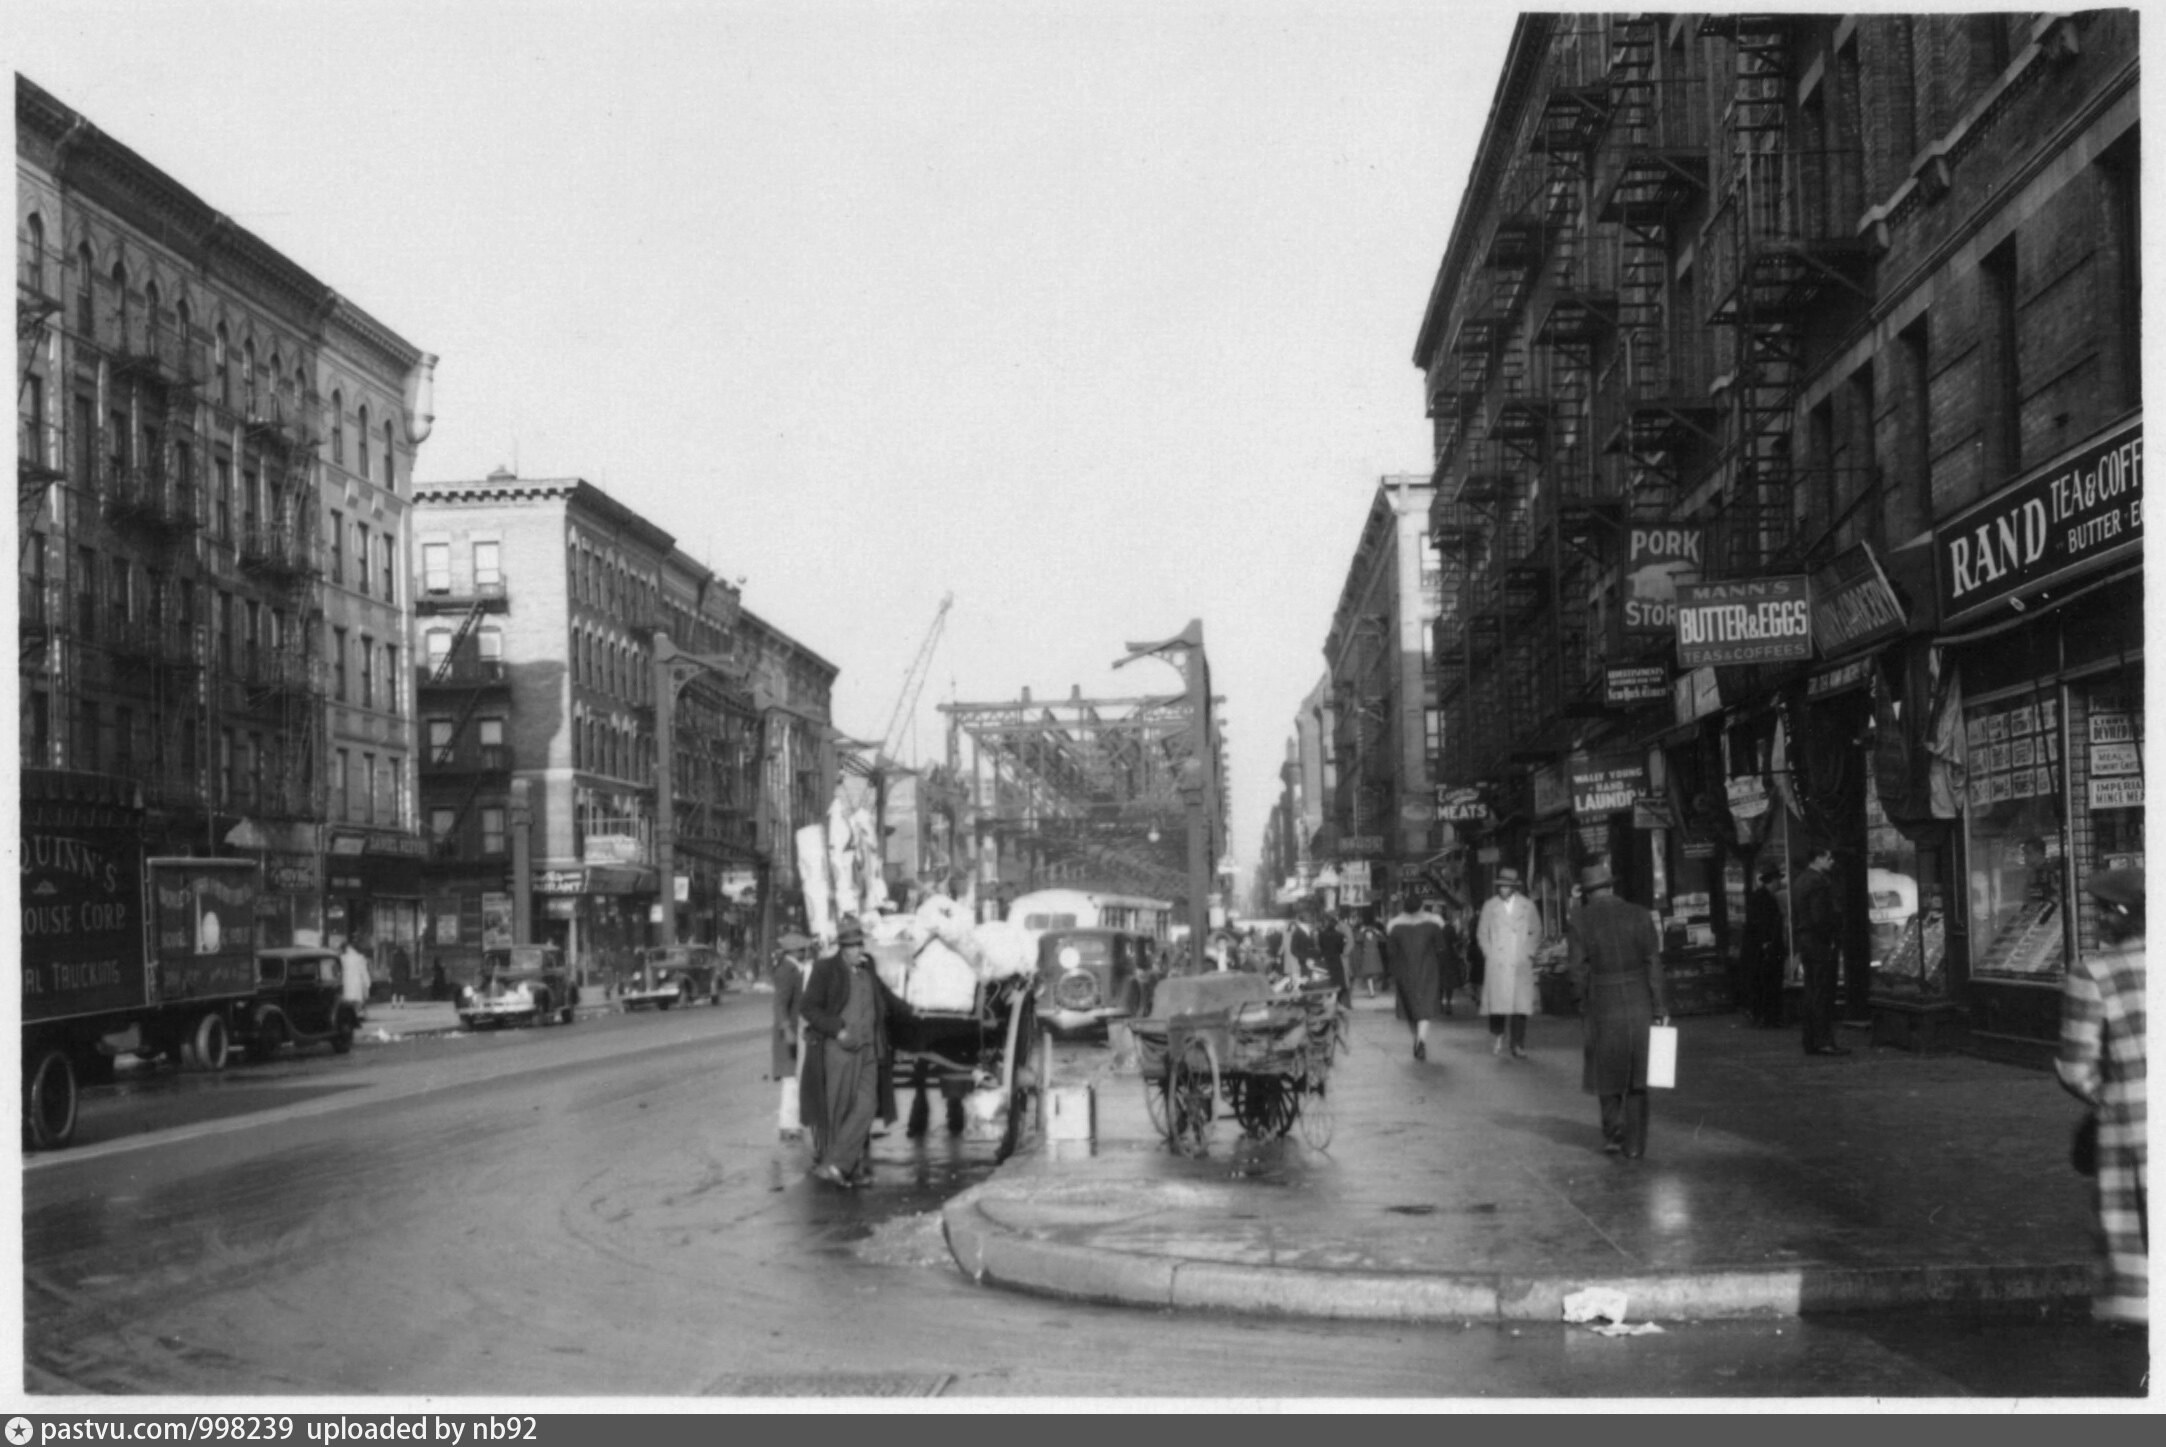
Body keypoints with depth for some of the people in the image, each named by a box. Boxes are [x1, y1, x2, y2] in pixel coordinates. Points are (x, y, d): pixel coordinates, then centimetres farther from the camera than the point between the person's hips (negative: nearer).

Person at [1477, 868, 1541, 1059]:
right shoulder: (1490, 906, 6)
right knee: (1496, 1002, -5)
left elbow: (1536, 932, 12)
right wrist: (1489, 953, 2)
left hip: (1521, 964, 0)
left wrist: (1529, 953, 2)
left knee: (1521, 1004, -6)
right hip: (1496, 963, 0)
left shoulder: (1527, 905, 6)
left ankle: (1518, 1046, -1)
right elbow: (1482, 933, 12)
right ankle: (1497, 1036, 18)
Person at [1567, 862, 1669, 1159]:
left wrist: (1586, 1000, 4)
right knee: (1636, 1075, 12)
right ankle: (1634, 1145, 11)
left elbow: (1577, 965, -9)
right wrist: (1659, 1006, -1)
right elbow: (1654, 962, -3)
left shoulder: (1580, 920, -6)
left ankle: (1613, 1133, 10)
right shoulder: (1639, 915, -1)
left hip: (1603, 1003, -1)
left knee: (1608, 1071, 18)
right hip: (1639, 1002, 2)